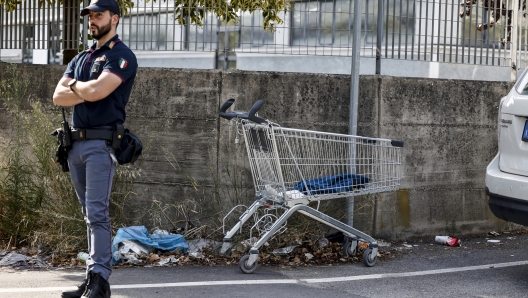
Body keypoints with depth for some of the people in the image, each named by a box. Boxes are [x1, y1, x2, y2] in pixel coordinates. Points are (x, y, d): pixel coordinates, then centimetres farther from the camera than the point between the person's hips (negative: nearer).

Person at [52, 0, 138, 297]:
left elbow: (97, 90, -18)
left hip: (102, 143, -8)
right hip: (76, 143, 8)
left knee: (97, 213, -14)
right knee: (90, 214, 9)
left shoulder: (122, 56, -3)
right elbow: (58, 96, 7)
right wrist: (87, 90, -8)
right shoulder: (80, 58, 20)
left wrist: (74, 85, 1)